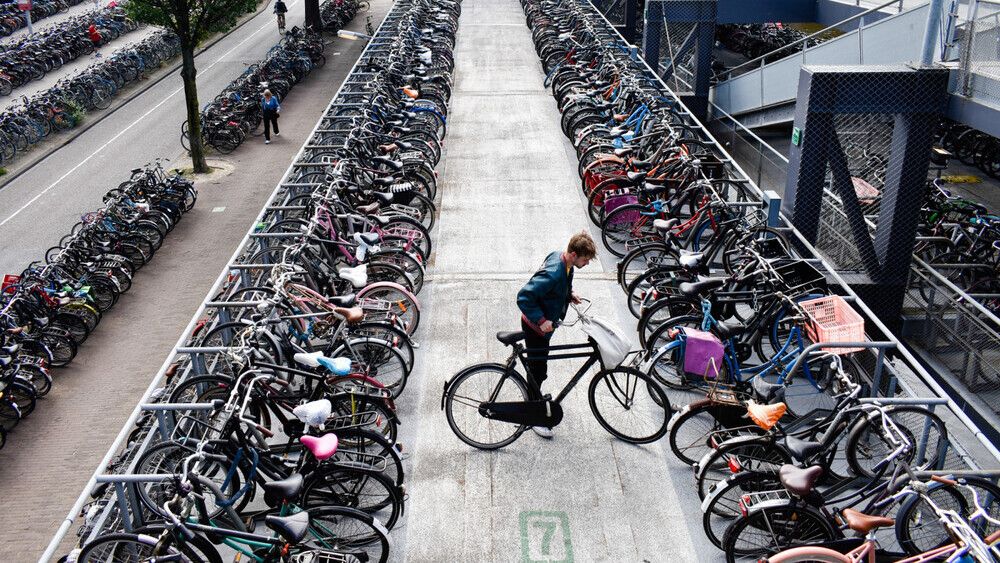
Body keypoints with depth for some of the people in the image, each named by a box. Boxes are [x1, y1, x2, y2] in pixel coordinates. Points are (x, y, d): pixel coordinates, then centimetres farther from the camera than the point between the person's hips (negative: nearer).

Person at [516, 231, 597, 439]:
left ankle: (535, 397, 49)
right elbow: (524, 297, -35)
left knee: (538, 367, 27)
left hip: (546, 323, 9)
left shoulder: (562, 259, -7)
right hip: (536, 327, -9)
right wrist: (542, 320, -32)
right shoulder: (553, 273, -36)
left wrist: (569, 294, 1)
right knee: (538, 370, 5)